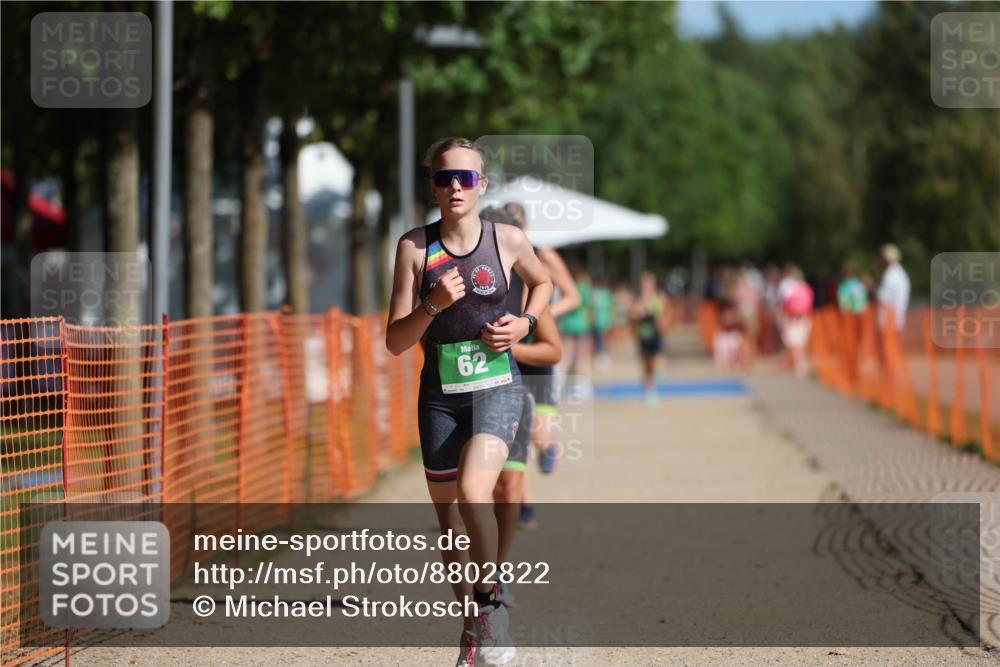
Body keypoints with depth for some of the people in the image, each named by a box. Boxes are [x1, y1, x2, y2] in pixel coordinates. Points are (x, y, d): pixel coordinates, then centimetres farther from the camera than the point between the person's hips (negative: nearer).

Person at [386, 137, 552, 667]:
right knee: (447, 512, 9)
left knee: (473, 493, -26)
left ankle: (490, 602, -6)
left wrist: (526, 322, 2)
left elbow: (542, 282, 20)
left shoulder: (508, 240, -3)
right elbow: (395, 341, -4)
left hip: (497, 387, -2)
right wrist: (432, 306, -21)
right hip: (440, 393, 2)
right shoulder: (415, 246, -4)